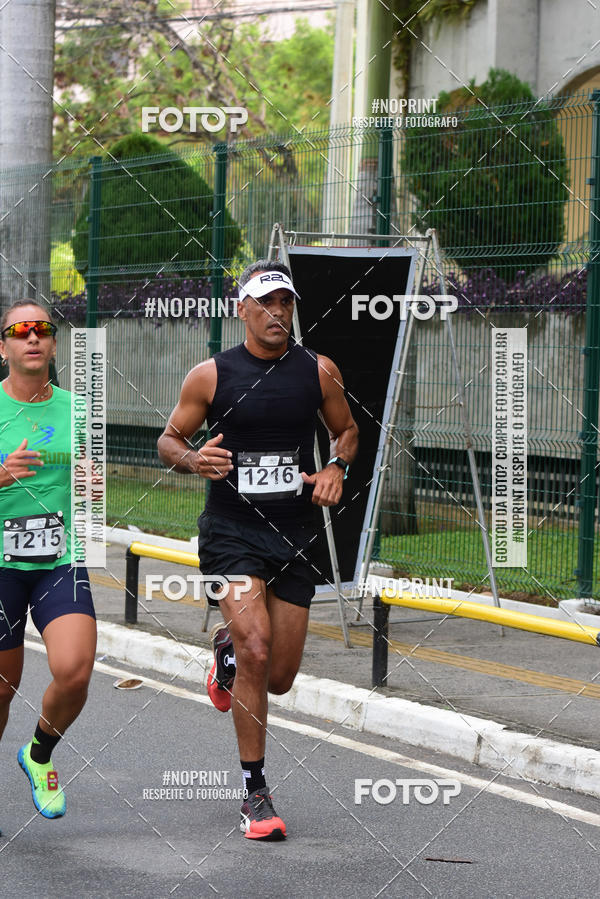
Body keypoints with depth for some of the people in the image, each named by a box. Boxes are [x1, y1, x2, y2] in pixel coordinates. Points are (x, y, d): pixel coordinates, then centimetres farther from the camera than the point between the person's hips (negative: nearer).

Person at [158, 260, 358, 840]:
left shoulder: (319, 371, 3)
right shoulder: (211, 375, -3)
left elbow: (346, 430, 18)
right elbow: (168, 439, 6)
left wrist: (337, 468, -4)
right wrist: (191, 458, -17)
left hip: (294, 536, 3)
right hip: (230, 532, -3)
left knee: (279, 678, 6)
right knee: (256, 652, -21)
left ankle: (227, 647, 45)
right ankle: (254, 793, -9)